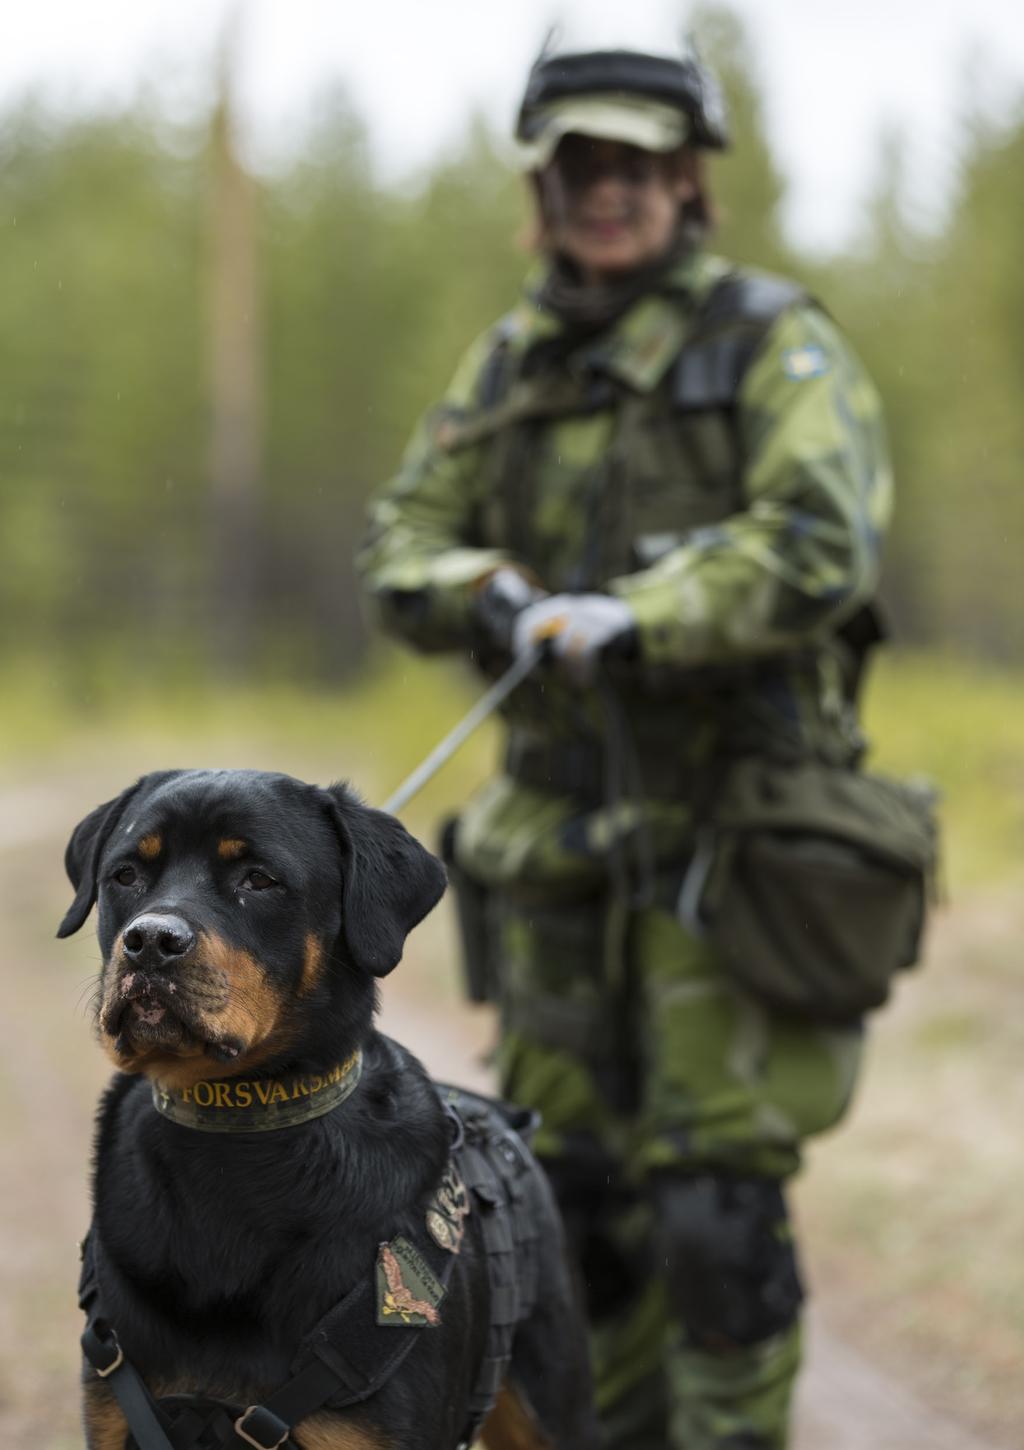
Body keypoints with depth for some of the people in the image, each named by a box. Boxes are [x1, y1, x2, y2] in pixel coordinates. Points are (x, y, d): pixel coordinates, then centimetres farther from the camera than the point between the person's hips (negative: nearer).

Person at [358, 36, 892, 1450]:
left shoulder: (773, 342, -7)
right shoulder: (511, 363, 11)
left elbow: (823, 546, -21)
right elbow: (402, 551, 9)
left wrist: (633, 621, -29)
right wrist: (493, 600, -12)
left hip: (730, 832, -6)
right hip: (563, 839, 6)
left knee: (716, 1206, -7)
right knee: (572, 1191, 12)